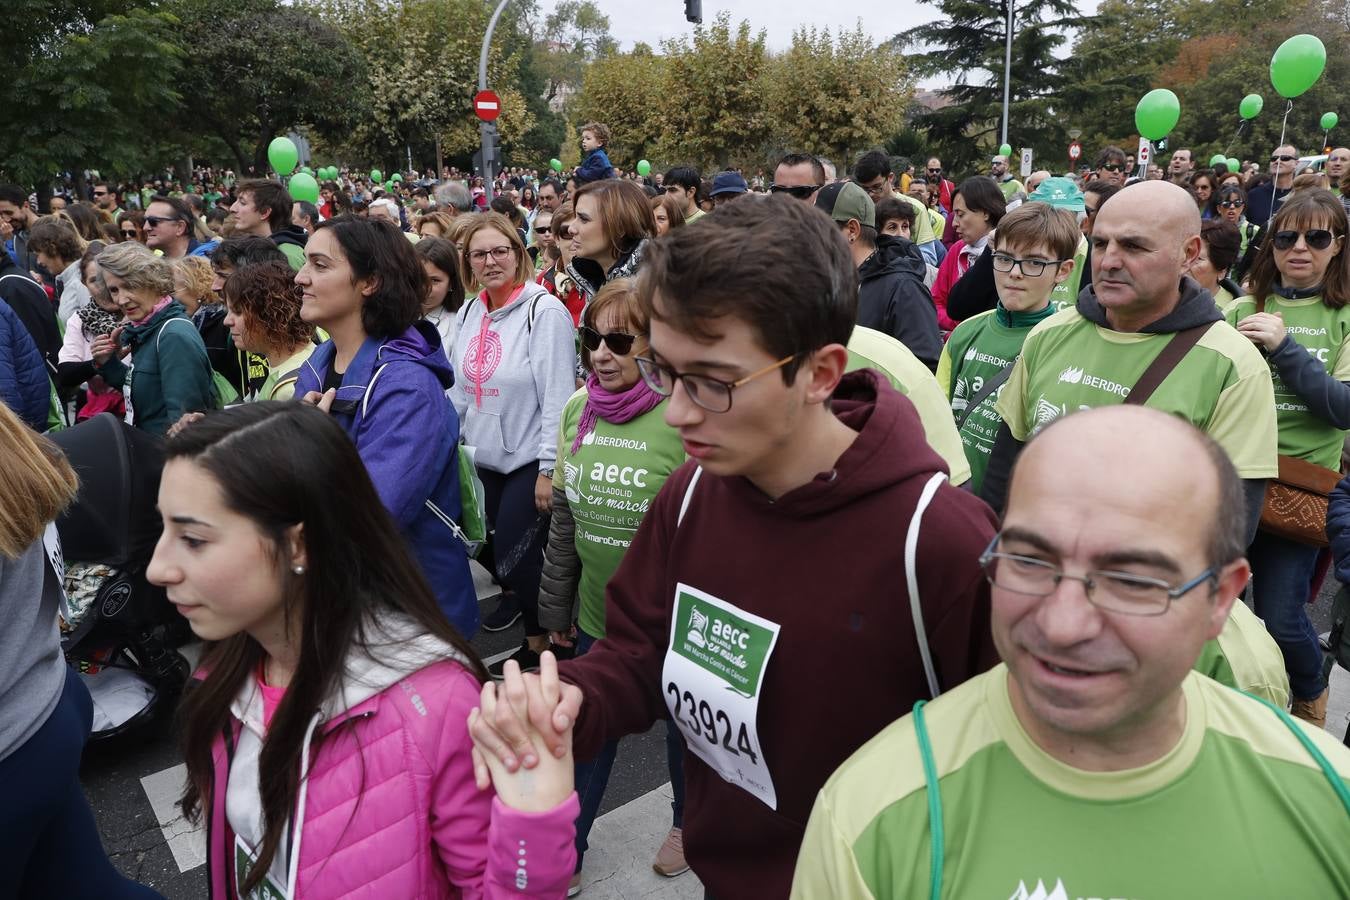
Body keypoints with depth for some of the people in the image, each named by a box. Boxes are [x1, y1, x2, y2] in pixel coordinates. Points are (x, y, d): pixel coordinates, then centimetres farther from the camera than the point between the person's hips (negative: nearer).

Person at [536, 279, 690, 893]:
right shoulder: (578, 410, -2)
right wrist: (558, 607, 12)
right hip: (597, 616, 4)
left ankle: (687, 822, 48)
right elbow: (563, 516, 7)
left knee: (682, 726, 20)